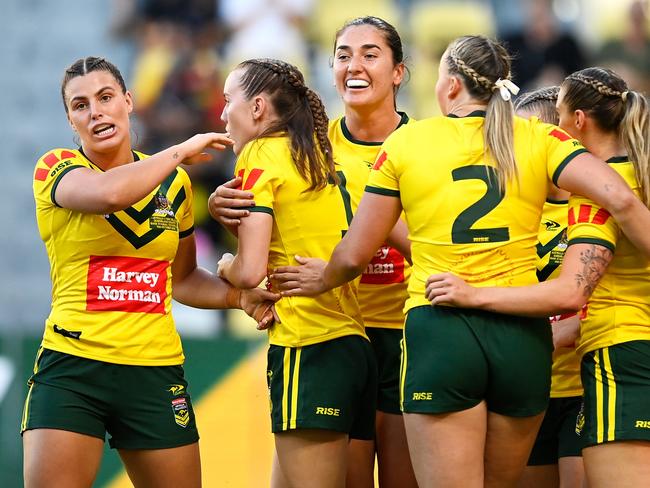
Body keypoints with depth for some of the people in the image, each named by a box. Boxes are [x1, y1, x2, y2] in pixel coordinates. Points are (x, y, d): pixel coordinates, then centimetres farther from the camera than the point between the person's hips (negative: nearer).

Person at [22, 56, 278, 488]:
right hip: (72, 368, -4)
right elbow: (109, 193, -25)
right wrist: (181, 151, -12)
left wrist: (238, 296, 7)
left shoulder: (174, 183, 13)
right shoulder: (57, 168, -2)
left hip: (156, 372, 4)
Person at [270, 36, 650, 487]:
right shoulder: (539, 139, 4)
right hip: (523, 334, 2)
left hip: (438, 325, -2)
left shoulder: (406, 142, 4)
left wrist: (324, 279, 28)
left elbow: (355, 255, 7)